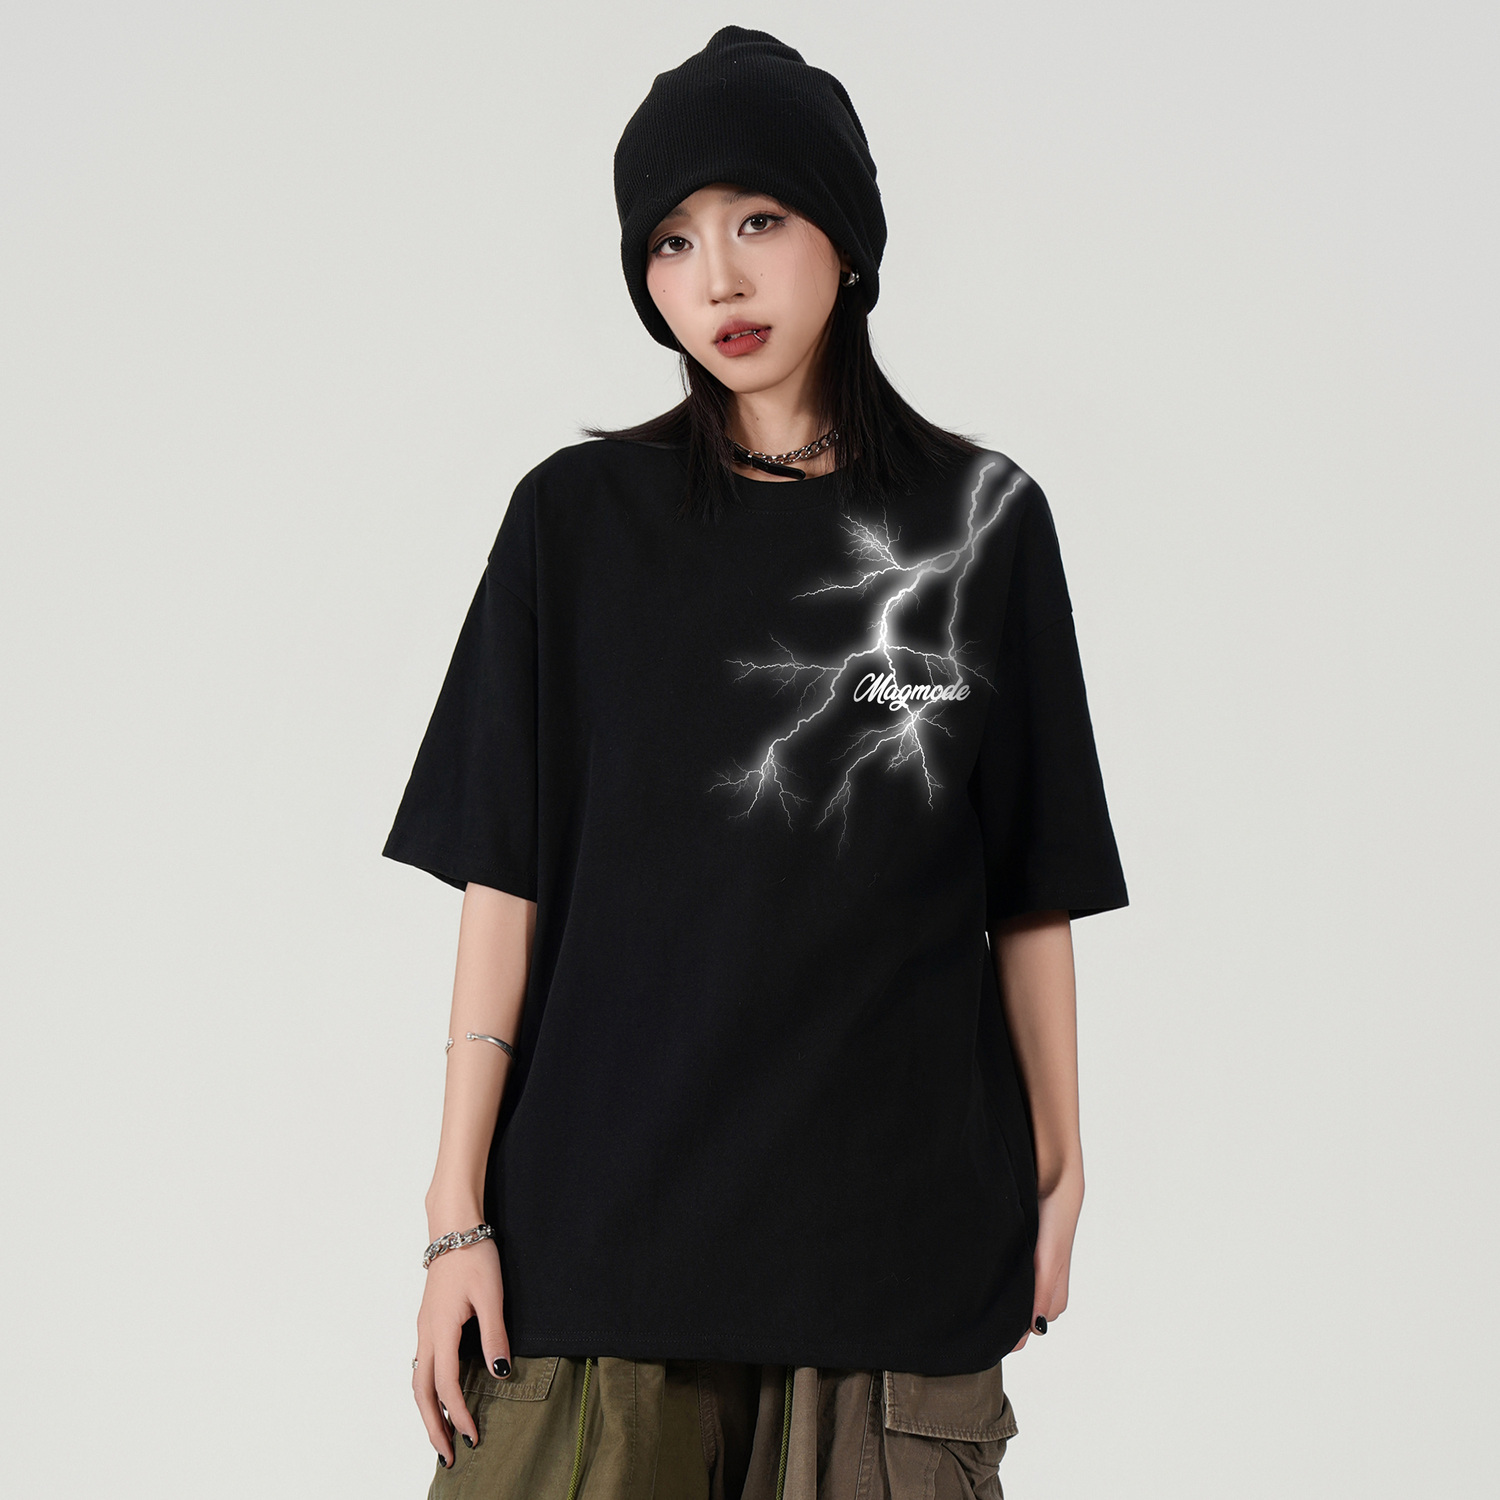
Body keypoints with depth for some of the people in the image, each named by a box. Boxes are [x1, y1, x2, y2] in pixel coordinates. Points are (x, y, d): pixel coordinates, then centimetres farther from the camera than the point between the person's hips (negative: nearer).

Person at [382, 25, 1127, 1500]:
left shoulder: (980, 519, 3)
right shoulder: (581, 516, 2)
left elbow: (1033, 892, 6)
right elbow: (507, 877, -1)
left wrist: (1059, 1171, 6)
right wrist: (460, 1210, -5)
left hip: (904, 1224, 1)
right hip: (606, 1209, 0)